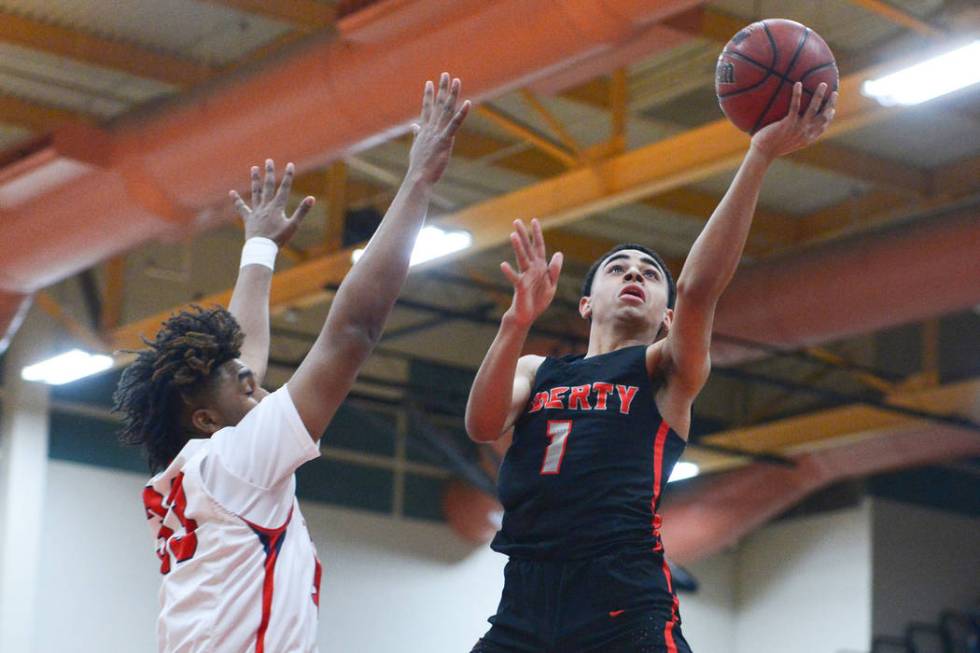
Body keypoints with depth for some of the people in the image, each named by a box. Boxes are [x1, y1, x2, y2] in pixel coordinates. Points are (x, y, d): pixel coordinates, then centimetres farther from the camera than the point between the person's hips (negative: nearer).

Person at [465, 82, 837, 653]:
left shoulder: (666, 372, 12)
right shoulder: (536, 371, 22)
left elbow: (700, 288, -6)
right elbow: (483, 425, 2)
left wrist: (761, 156, -15)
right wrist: (519, 320, -13)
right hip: (523, 606, 3)